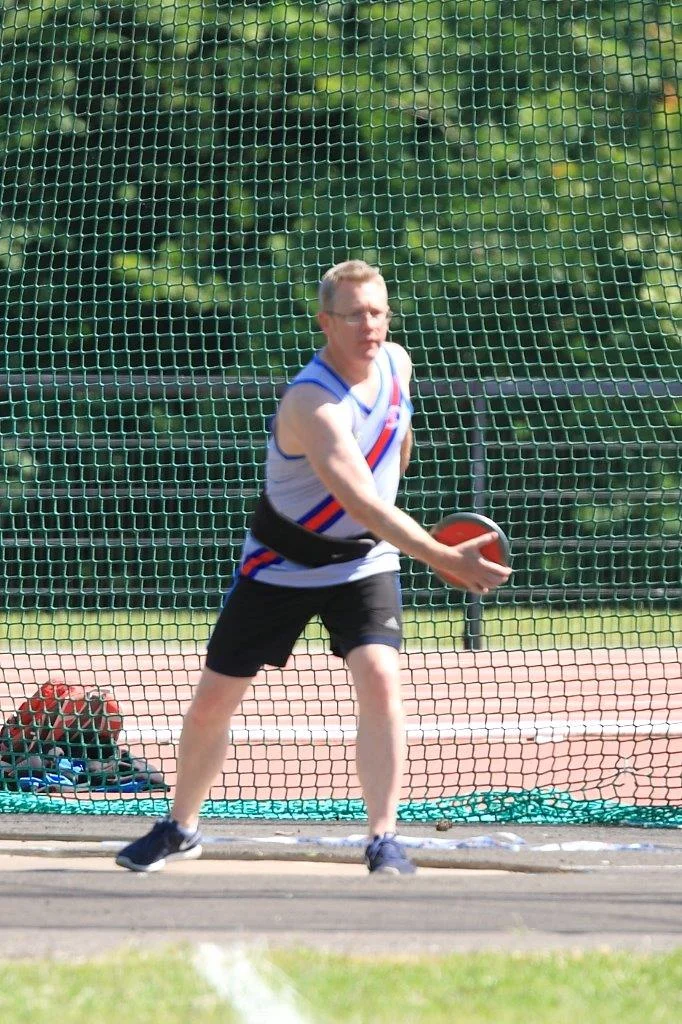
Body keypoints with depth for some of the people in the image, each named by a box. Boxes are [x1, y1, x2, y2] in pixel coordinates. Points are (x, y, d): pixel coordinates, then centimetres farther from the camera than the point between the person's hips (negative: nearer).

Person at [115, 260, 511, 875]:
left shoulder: (396, 363, -8)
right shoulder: (312, 403, -32)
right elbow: (360, 501, -43)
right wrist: (440, 557, -52)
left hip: (365, 561, 4)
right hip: (282, 563, -3)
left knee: (379, 678, -21)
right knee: (214, 699, 4)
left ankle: (384, 839, -16)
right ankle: (180, 829, 28)